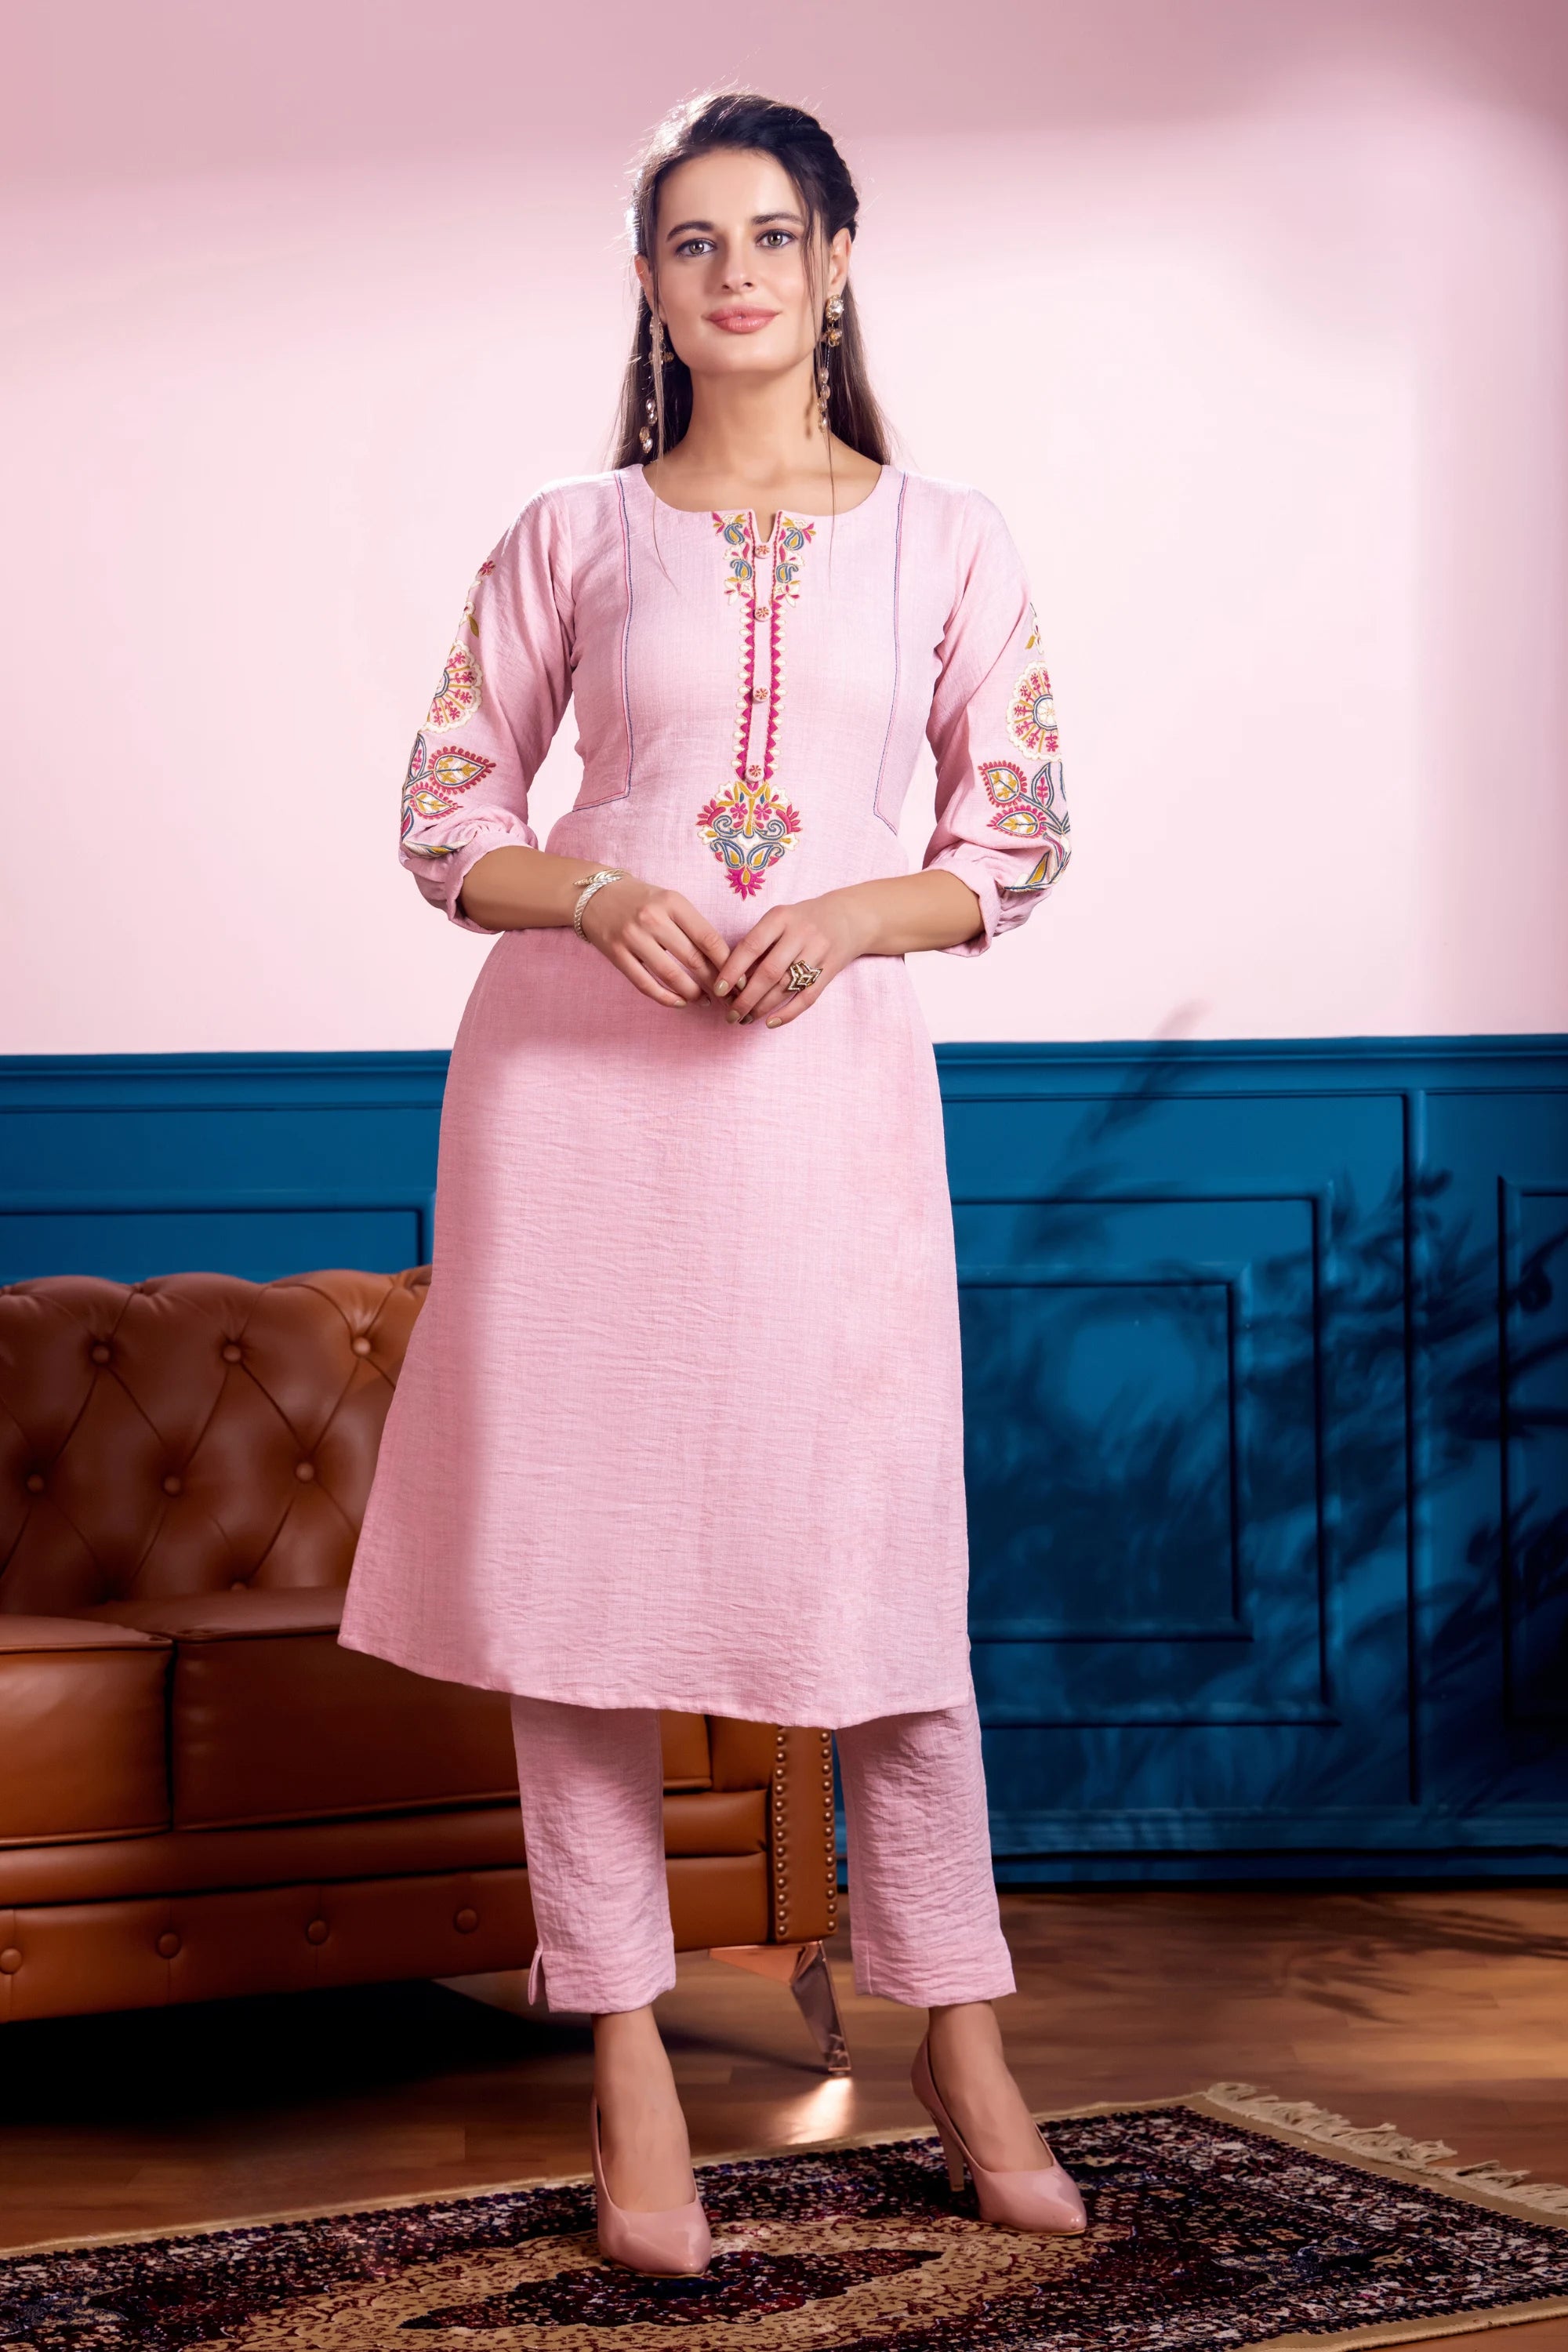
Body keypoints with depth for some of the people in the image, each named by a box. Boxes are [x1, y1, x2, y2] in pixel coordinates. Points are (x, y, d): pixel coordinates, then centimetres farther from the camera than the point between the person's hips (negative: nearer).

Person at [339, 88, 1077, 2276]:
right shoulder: (572, 537, 7)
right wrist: (598, 895, -11)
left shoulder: (944, 536, 8)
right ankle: (630, 2067, 12)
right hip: (577, 1069, 1)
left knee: (881, 1555, 1)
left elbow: (1020, 839, 9)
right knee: (579, 1544, 1)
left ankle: (965, 2047, 17)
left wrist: (848, 918, -9)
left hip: (824, 1071, 0)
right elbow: (447, 819, 9)